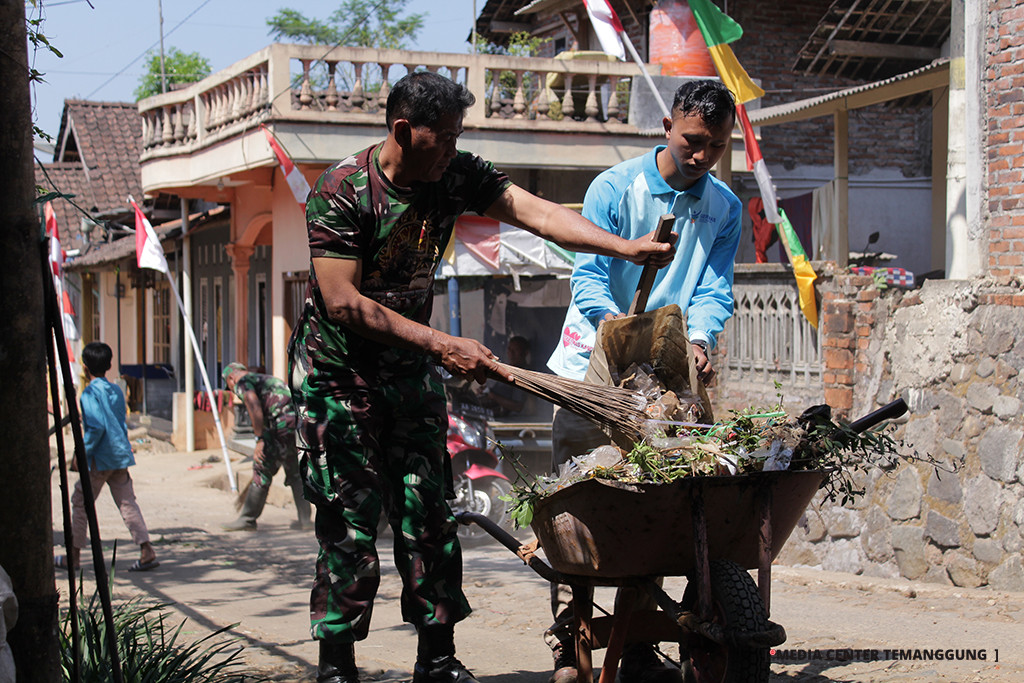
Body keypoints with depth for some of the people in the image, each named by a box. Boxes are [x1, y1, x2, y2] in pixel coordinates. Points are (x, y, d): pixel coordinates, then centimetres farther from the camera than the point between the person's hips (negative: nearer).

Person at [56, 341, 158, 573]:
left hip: (100, 458, -6)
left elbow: (97, 427, -21)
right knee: (127, 503, 4)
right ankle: (147, 551, -8)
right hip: (121, 456, 6)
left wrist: (82, 452, -13)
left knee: (80, 502, 8)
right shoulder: (116, 391, 11)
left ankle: (73, 555, 16)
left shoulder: (90, 393, -12)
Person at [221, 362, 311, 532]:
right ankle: (304, 519, 15)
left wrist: (260, 440, -12)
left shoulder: (242, 382, 6)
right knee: (295, 473, 18)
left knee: (262, 470, 3)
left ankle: (247, 519, 10)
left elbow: (254, 407, -13)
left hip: (283, 424, -8)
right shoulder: (268, 378, 33)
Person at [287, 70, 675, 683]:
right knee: (349, 519, -5)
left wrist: (627, 247, -29)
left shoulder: (456, 174, -4)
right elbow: (343, 303, -24)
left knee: (429, 510, 3)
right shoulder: (342, 190, -19)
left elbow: (531, 209, -16)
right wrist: (442, 345, -26)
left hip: (410, 363, 5)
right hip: (338, 366, -5)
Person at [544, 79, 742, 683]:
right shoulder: (615, 188, -4)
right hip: (594, 368, -3)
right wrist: (612, 320, -33)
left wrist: (699, 338, -22)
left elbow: (714, 287, 0)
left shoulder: (725, 208, 8)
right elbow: (588, 275, -12)